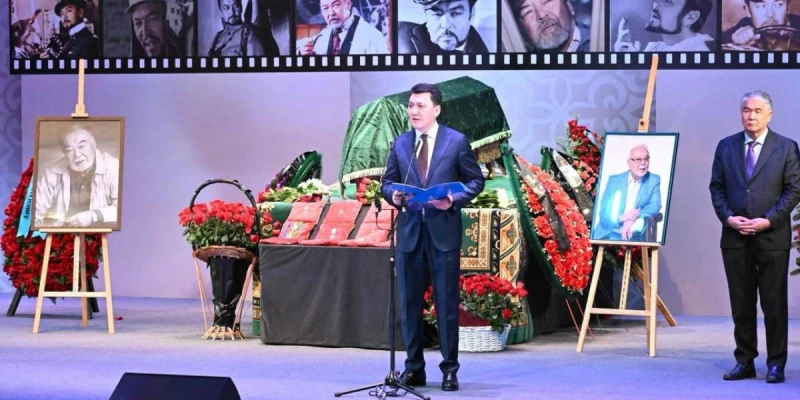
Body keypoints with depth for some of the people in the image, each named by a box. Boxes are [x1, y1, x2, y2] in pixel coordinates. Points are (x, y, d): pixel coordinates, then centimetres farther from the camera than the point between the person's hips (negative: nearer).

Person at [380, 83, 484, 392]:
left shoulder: (457, 141, -1)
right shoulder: (400, 144, 10)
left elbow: (475, 180, 1)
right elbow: (387, 182, 13)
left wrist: (454, 200, -15)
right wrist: (393, 195, -10)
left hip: (444, 231, -4)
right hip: (410, 231, 4)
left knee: (447, 303, 0)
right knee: (409, 303, 7)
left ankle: (449, 369, 8)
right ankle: (414, 367, 16)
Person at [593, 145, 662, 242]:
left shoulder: (654, 180, 6)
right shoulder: (614, 180, 5)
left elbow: (655, 206, -8)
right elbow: (604, 213, -1)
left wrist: (633, 218, -26)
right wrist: (620, 218, -23)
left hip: (633, 237, 2)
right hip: (608, 234, -2)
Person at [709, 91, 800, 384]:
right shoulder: (726, 147, 9)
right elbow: (716, 187, 9)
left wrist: (768, 220, -13)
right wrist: (728, 217, -7)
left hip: (772, 236, -3)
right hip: (735, 237, 3)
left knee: (774, 302, 1)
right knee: (741, 303, 6)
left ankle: (776, 364, 7)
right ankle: (744, 362, 13)